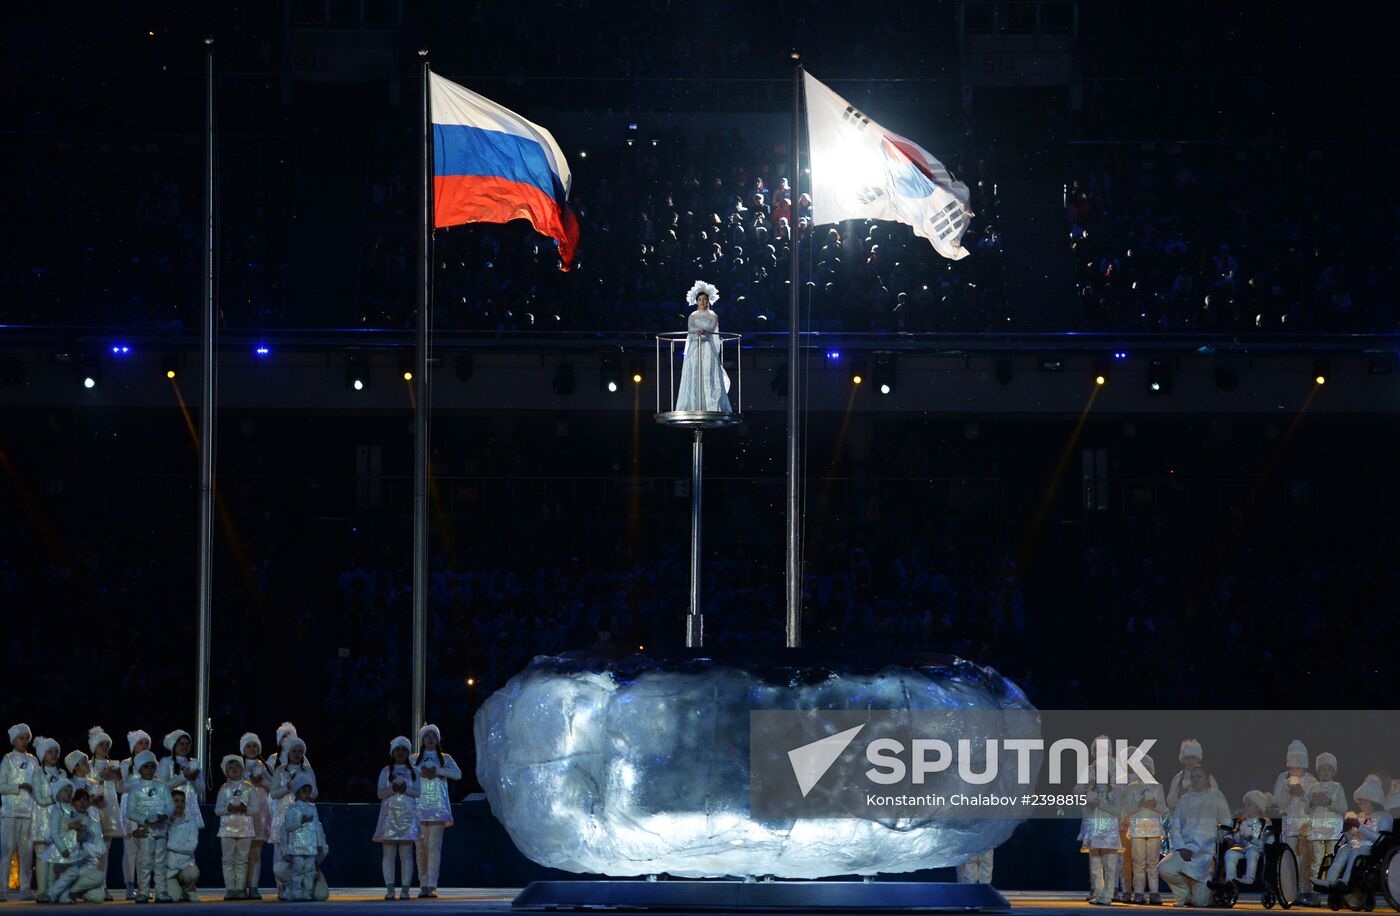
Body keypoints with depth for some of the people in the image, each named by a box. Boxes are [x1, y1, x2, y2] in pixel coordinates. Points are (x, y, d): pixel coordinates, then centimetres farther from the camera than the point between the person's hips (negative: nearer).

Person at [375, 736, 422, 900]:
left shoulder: (413, 772, 13)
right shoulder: (386, 771, 12)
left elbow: (418, 793, 4)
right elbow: (380, 793, 3)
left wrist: (406, 789, -12)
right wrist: (393, 788, -14)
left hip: (407, 815, 0)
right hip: (390, 814, 0)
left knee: (406, 854, -5)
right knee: (389, 853, -6)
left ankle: (405, 889, -6)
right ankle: (389, 889, -8)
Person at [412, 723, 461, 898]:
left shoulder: (445, 758, 13)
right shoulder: (414, 759, 15)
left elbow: (458, 774, -2)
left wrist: (438, 771, -12)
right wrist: (420, 772, -13)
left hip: (437, 805, -1)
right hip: (419, 805, 1)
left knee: (434, 847, -9)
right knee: (421, 847, -1)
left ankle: (432, 886, -13)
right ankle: (423, 885, 3)